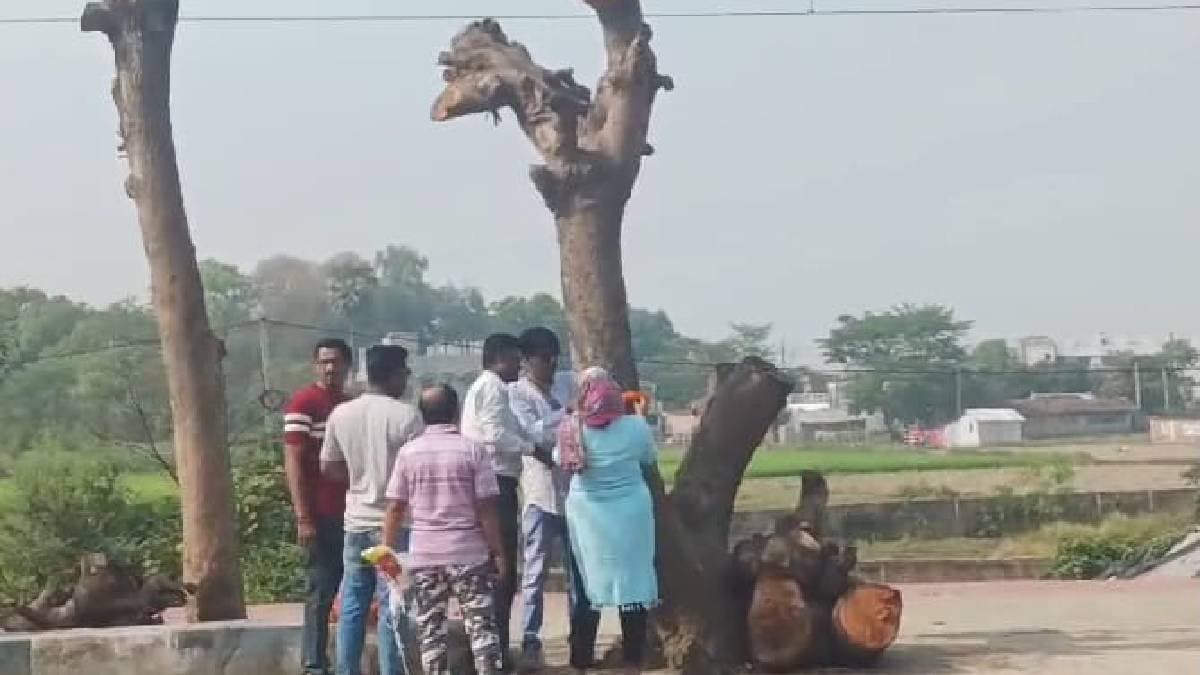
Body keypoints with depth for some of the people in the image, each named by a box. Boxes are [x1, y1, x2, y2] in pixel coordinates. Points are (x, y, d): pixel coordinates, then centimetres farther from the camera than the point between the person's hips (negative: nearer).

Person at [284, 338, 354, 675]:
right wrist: (303, 518, -17)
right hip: (321, 516, -7)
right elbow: (293, 463, -11)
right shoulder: (303, 403, -7)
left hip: (351, 514, 7)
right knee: (320, 593, -2)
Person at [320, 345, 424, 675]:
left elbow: (328, 467, 12)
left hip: (356, 521, 5)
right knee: (391, 609, -1)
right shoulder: (406, 415, -13)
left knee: (352, 606, 11)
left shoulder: (340, 414, 3)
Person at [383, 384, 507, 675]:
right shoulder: (472, 450, -6)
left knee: (431, 628, 9)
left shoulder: (408, 452, 0)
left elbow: (396, 507, 1)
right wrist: (498, 551, 0)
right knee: (481, 623, 2)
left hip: (424, 555, 2)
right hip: (469, 553, -2)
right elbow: (486, 509, -7)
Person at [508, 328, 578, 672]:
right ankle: (531, 642, 2)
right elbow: (533, 432, -17)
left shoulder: (567, 381, 10)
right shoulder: (517, 391, -4)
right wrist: (569, 413, -24)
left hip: (576, 487, 5)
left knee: (579, 567, 11)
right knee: (535, 570, -2)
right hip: (541, 491, -5)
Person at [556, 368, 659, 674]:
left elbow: (560, 460, 9)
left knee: (588, 587, 9)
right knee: (633, 583, 7)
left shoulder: (572, 429, -9)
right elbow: (650, 459, 7)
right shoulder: (636, 426, -9)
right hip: (630, 514, -1)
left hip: (587, 517, 1)